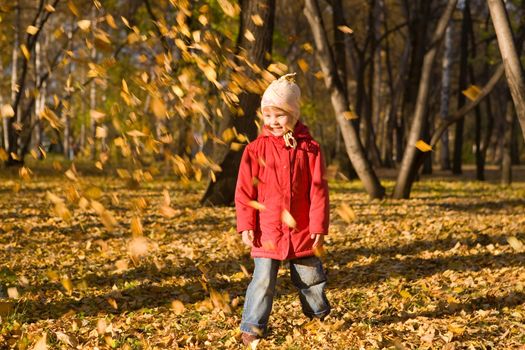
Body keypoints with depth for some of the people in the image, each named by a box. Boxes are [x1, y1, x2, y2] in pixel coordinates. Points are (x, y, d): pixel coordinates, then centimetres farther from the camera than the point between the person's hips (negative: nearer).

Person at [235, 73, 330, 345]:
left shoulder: (309, 148, -2)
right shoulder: (256, 149, -2)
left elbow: (318, 191, -2)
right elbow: (244, 191, -1)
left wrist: (319, 226, -5)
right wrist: (246, 225, -7)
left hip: (301, 230, 1)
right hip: (267, 230, -1)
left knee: (311, 279, 15)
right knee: (263, 281, -3)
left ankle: (322, 318, 37)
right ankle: (251, 327, 7)